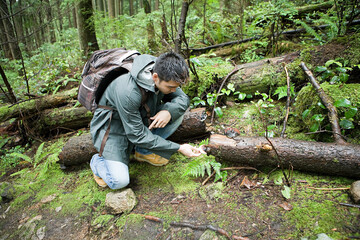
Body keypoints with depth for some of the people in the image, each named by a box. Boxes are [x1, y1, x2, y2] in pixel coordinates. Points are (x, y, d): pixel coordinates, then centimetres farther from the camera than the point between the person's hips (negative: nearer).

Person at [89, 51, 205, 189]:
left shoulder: (164, 77, -18)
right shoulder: (127, 92, -38)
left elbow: (183, 99, -5)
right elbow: (137, 135, -30)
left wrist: (168, 111, -30)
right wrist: (179, 148, -29)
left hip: (140, 118, 7)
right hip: (112, 126, -6)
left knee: (177, 111, -13)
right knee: (119, 181, -22)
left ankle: (144, 152, 1)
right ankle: (98, 161, 13)